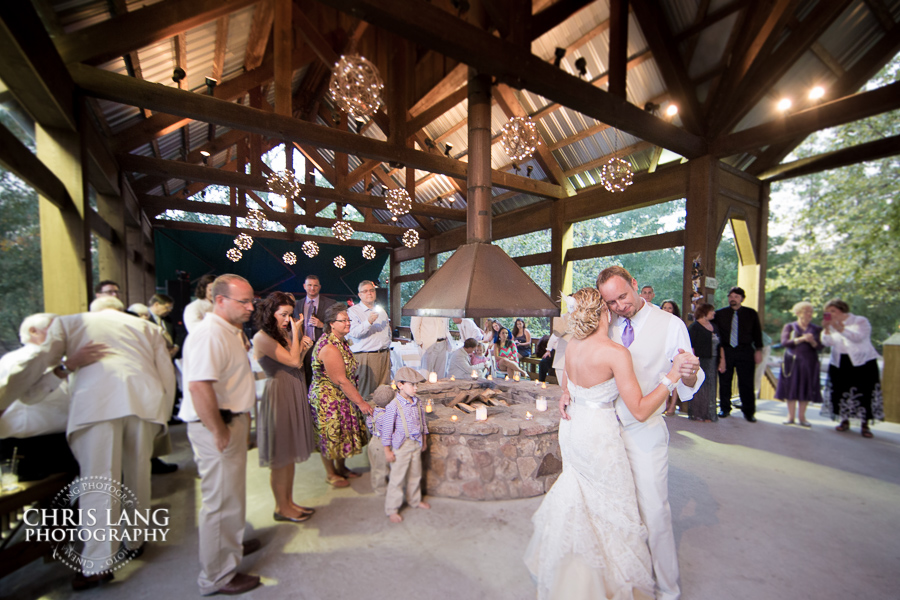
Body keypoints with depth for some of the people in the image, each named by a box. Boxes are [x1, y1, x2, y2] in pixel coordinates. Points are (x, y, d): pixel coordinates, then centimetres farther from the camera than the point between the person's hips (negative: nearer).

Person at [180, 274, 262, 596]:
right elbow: (199, 386, -31)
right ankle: (218, 576, 23)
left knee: (231, 492, 26)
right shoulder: (209, 334, -23)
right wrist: (219, 432, -25)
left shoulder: (231, 330, 11)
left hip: (233, 419, 11)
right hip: (217, 425, -10)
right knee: (221, 500, 5)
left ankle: (232, 543, 47)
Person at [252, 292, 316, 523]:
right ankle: (281, 508, 23)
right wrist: (296, 333, -13)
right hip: (278, 395, -8)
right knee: (280, 457, 6)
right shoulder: (262, 337, -15)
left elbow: (296, 364, 9)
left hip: (293, 395, 9)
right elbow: (293, 361, -19)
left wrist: (302, 347, -6)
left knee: (290, 454, 17)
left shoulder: (282, 334, 11)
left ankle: (289, 502, 31)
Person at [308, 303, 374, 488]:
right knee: (331, 436, 9)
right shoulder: (329, 348, -27)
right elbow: (341, 381, -27)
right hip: (327, 399, -9)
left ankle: (341, 467, 39)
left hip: (342, 397, 9)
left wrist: (358, 399, 12)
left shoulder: (341, 341, 4)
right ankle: (330, 474, 29)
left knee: (344, 433, 19)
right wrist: (361, 403, -21)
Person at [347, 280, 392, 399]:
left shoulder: (381, 310, 19)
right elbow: (354, 332, -15)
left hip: (384, 355, 6)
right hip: (364, 357, -5)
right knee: (365, 391, -5)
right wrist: (369, 322, -27)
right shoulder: (353, 311, 0)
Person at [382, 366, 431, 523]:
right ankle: (392, 509, 22)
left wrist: (424, 441, 17)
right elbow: (386, 429, -15)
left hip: (416, 445, 6)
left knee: (415, 475, 21)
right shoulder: (393, 406, -20)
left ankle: (415, 500, 42)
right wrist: (387, 451, -12)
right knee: (397, 478, 5)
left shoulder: (417, 403, 0)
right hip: (400, 446, -6)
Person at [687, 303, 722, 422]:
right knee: (699, 388, -1)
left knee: (710, 388, 10)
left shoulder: (715, 326, 14)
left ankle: (709, 414, 20)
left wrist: (722, 359, 11)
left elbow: (720, 345, 18)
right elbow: (691, 346, -13)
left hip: (712, 362, 7)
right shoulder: (694, 327, -8)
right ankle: (697, 414, 10)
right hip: (700, 362, -7)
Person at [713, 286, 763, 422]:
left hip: (745, 351, 0)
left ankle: (748, 412, 15)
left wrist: (758, 350, 3)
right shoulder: (720, 313, 5)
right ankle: (725, 409, 20)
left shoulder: (751, 313, 7)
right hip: (725, 351, 0)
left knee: (746, 383, 1)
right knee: (724, 381, 6)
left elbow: (757, 333, 10)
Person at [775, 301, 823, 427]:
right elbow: (784, 342, -8)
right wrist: (801, 339, -18)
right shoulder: (789, 327, 4)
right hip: (792, 362, -2)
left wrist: (812, 341, -17)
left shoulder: (816, 329, 10)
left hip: (809, 363, 2)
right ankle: (790, 416, 8)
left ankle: (801, 417, 13)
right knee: (791, 388, 0)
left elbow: (819, 347, 2)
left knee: (806, 389, 2)